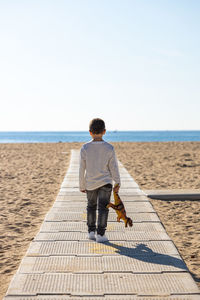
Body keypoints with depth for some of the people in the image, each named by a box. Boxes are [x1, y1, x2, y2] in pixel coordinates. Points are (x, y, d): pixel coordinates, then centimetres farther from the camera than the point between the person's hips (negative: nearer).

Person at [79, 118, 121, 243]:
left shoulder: (85, 148, -8)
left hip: (90, 183, 2)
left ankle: (91, 231, 23)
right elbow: (113, 167, -6)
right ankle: (100, 234, -1)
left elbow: (82, 169, -3)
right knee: (103, 207, 2)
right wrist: (118, 183, 5)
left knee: (91, 206, 18)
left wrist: (82, 185, 7)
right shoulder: (109, 148, -11)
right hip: (105, 182, -2)